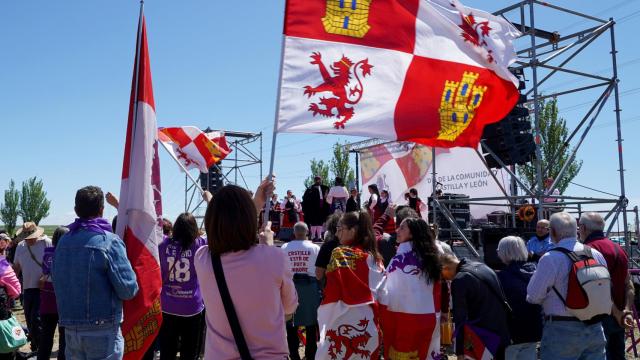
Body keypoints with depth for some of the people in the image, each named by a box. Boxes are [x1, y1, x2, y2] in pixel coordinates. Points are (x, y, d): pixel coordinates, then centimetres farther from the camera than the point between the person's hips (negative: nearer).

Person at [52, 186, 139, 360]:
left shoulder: (62, 241, 3)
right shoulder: (109, 241, -15)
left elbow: (57, 281, 13)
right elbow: (128, 290, -16)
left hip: (70, 330, 6)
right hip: (103, 331, -5)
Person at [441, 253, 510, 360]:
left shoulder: (459, 281, -13)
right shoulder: (483, 267, 10)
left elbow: (460, 318, -14)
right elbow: (502, 297, 14)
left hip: (482, 336, -8)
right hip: (503, 331, 8)